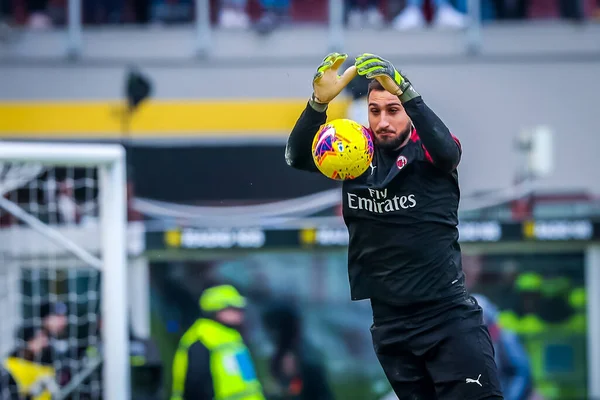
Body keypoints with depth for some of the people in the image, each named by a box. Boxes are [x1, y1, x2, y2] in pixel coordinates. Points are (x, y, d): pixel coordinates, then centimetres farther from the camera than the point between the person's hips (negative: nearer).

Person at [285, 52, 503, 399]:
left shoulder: (426, 151, -3)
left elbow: (447, 150, -27)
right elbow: (298, 156, -8)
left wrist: (404, 92, -39)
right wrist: (319, 102, -26)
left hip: (449, 315, -4)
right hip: (390, 326, 4)